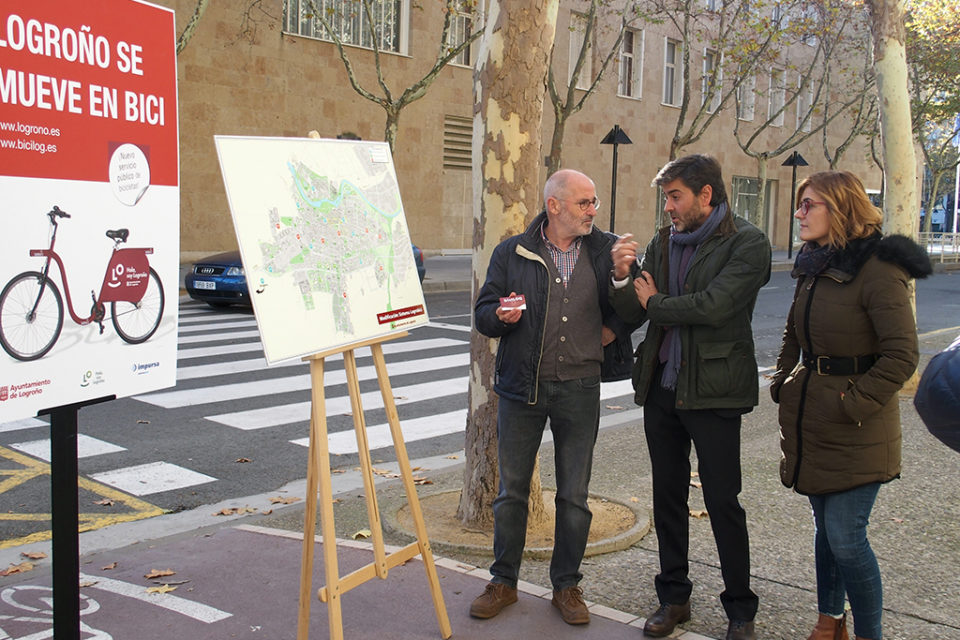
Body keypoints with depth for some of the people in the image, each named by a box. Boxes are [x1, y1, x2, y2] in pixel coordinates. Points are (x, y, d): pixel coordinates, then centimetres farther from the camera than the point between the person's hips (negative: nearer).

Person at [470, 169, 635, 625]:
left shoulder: (606, 250, 3)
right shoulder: (512, 253, 0)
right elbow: (483, 312, 2)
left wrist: (613, 328, -1)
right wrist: (501, 315, -18)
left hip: (579, 389, 1)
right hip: (522, 386, 0)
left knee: (574, 496, 7)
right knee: (512, 490, 8)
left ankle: (566, 585, 24)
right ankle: (503, 582, 24)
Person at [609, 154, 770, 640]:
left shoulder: (747, 244, -9)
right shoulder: (663, 242, 9)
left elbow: (712, 307, -22)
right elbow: (632, 313, 6)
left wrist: (655, 302, -7)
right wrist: (621, 278, -14)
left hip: (712, 391, -6)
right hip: (661, 386, 6)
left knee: (723, 502, 2)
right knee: (667, 496, 13)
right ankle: (674, 597, 28)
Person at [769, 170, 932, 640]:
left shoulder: (878, 271, -15)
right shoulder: (813, 268, 10)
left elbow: (901, 355, -18)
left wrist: (856, 403, -17)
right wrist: (782, 383, 12)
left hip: (855, 430, -7)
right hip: (810, 422, 7)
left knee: (845, 537, -5)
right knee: (825, 528, 17)